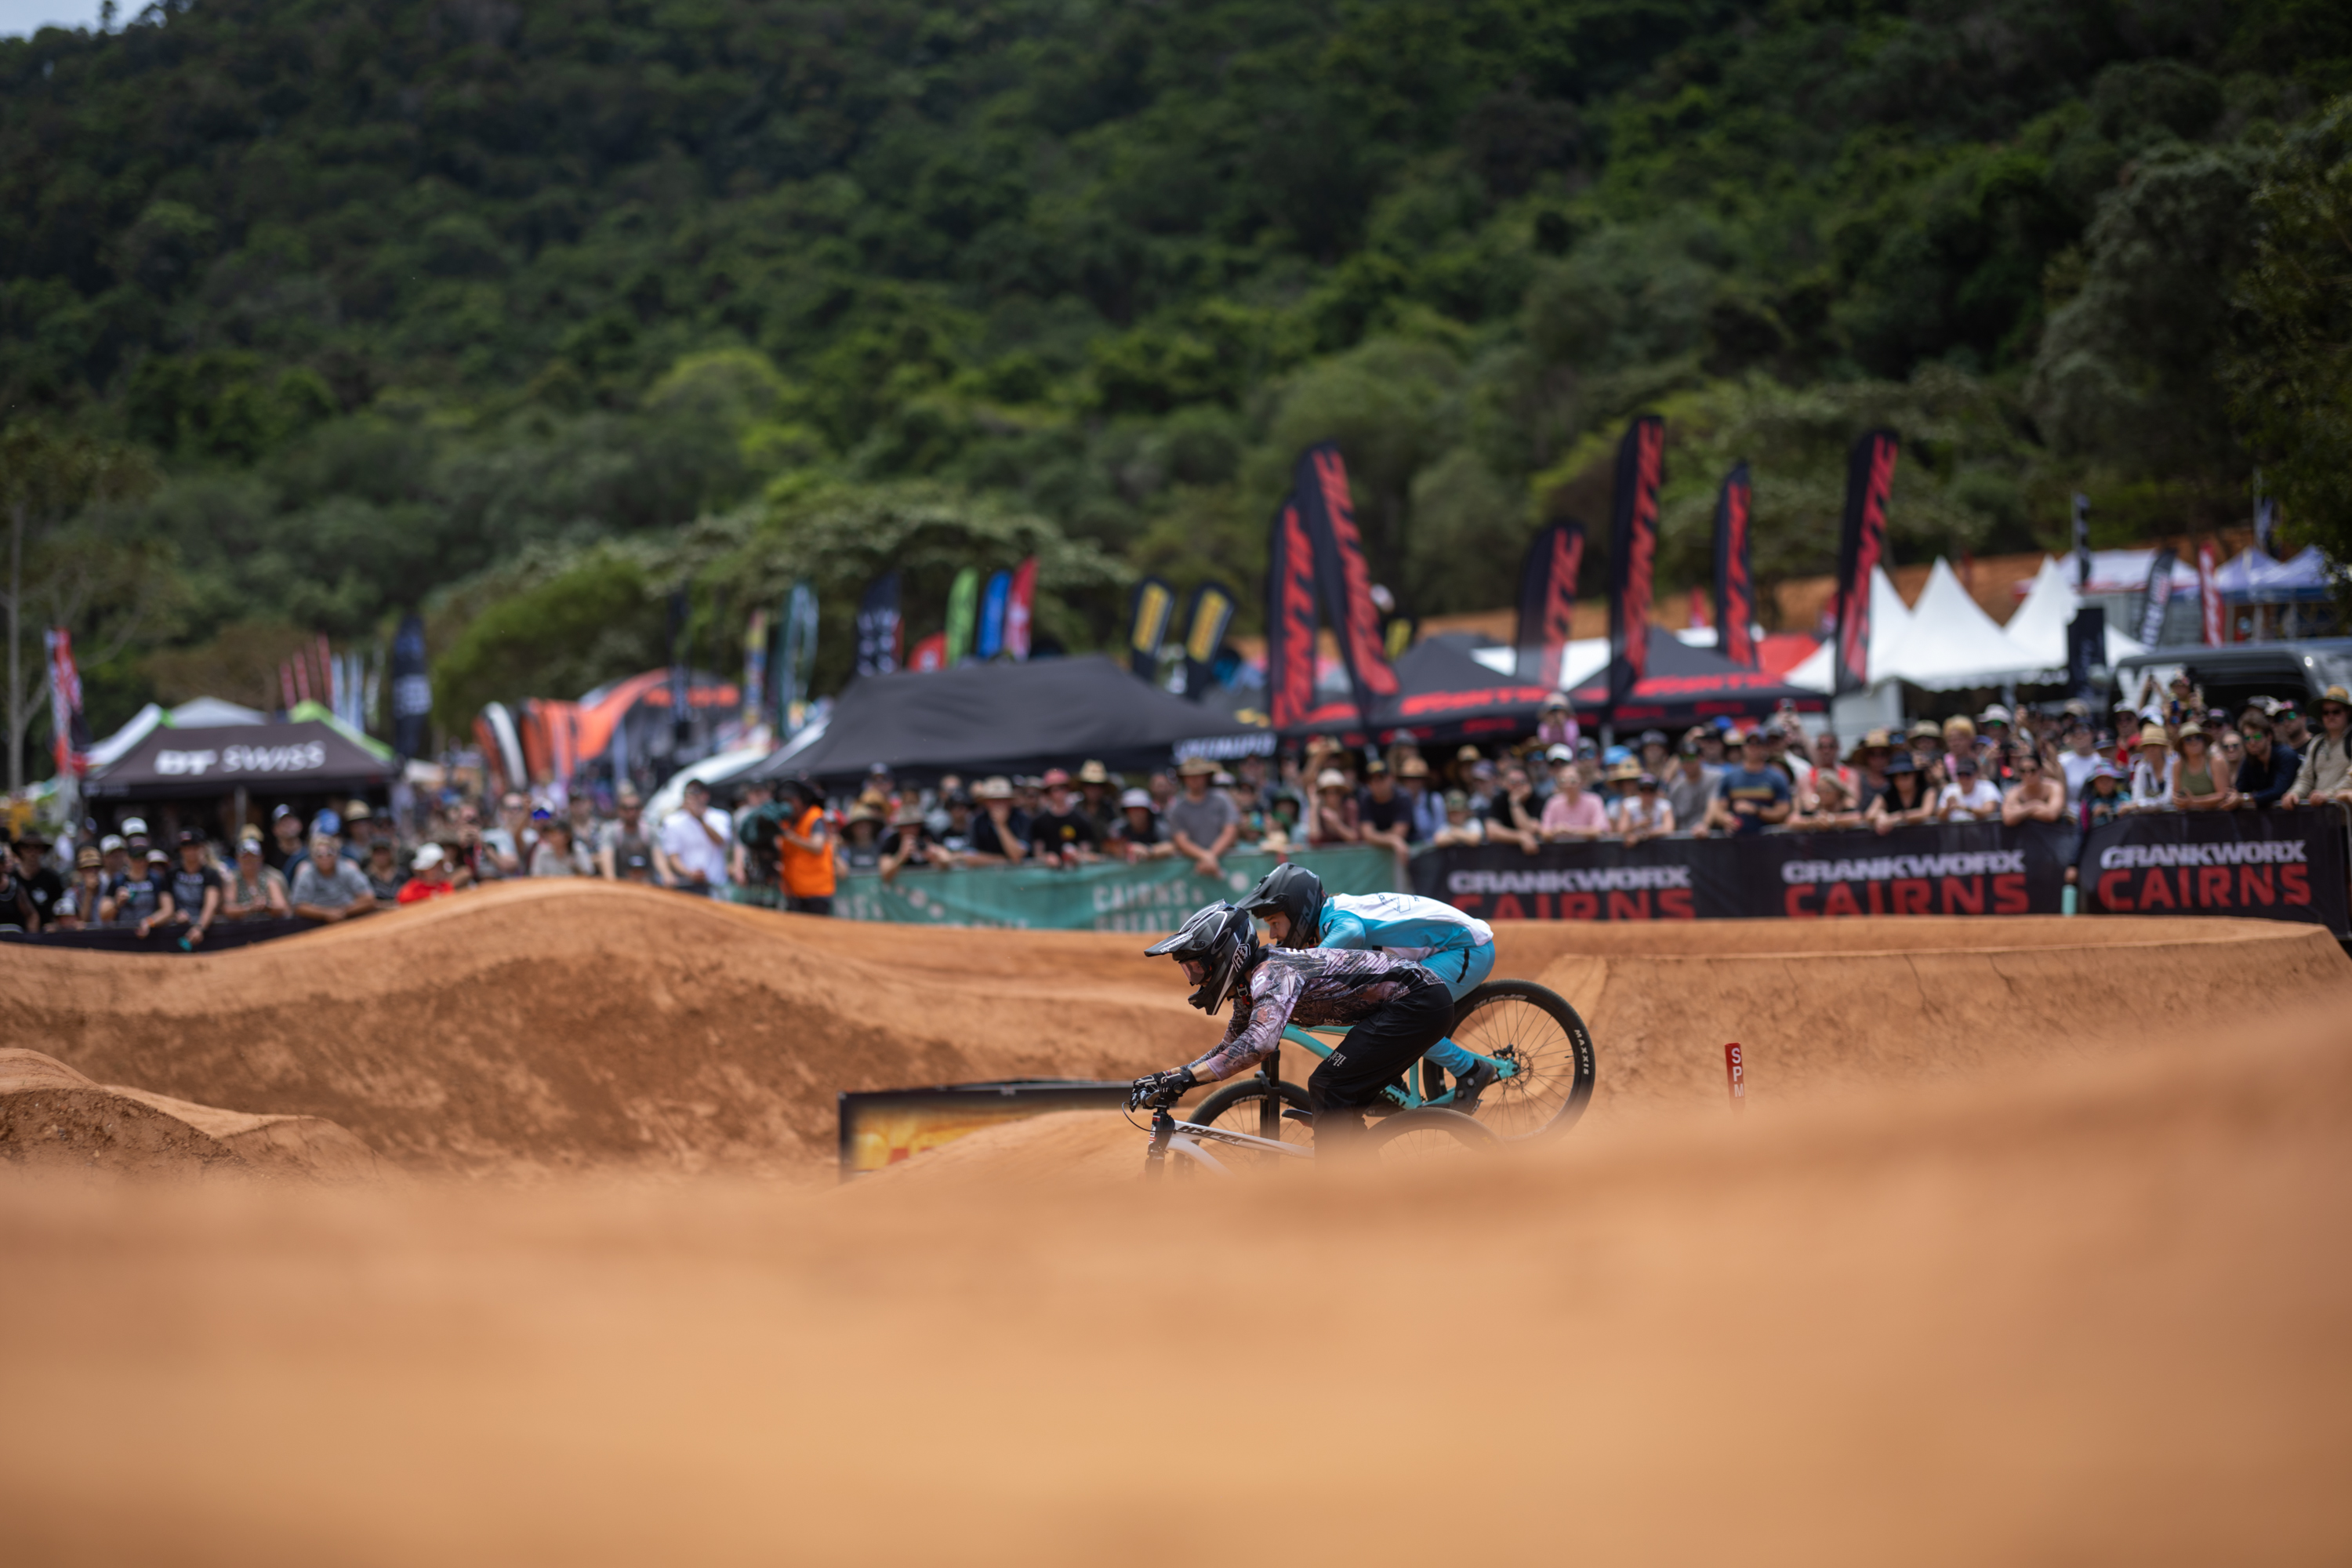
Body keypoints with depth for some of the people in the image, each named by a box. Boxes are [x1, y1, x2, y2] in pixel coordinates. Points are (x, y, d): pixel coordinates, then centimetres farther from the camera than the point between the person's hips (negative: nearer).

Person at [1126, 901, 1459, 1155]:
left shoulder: (1272, 975, -23)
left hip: (1419, 1002, -10)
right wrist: (1168, 1077, 7)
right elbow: (1230, 1048, 21)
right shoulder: (1251, 982, 9)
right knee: (1338, 1103, 11)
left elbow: (1258, 1044, -39)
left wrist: (1184, 1078, -39)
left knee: (1330, 1088, -15)